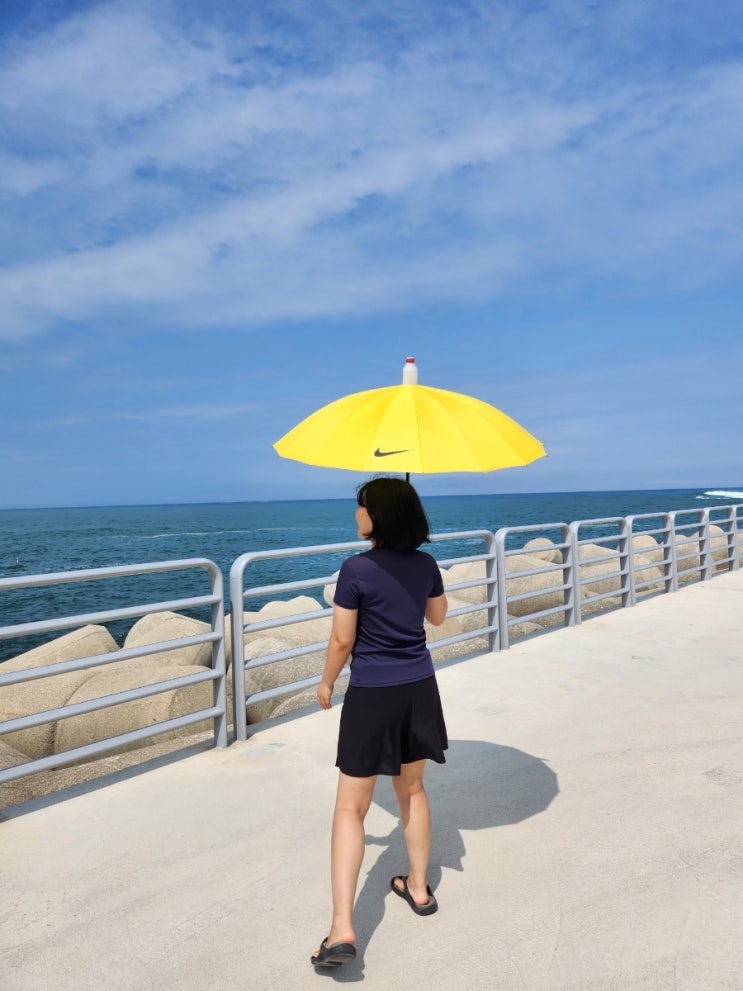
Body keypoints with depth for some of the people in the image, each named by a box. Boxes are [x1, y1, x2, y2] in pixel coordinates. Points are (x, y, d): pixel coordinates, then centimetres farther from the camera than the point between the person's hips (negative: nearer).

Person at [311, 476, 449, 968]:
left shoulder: (357, 569, -18)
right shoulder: (426, 564, -2)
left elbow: (342, 639, -12)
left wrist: (327, 682, 5)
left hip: (372, 694, -5)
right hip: (420, 688, 6)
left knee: (351, 807, 4)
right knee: (412, 788, 23)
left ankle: (342, 928, 3)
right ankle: (419, 887, 39)